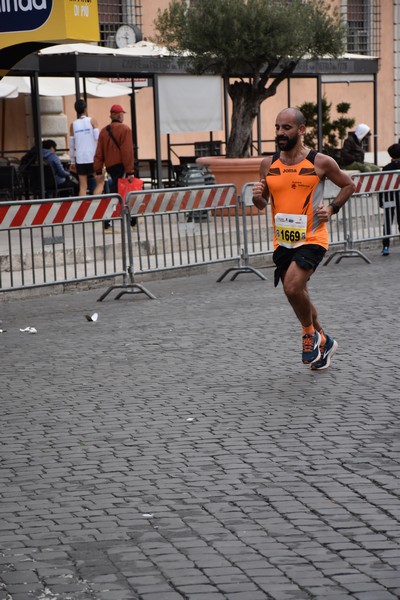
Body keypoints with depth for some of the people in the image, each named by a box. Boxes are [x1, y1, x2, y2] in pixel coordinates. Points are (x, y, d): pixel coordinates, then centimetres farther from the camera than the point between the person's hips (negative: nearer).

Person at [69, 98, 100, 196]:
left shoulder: (73, 124, 7)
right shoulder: (92, 121, -1)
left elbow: (71, 145, 8)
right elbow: (97, 138, -10)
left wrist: (72, 161, 13)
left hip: (80, 159, 3)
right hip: (92, 157, -3)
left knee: (83, 186, 3)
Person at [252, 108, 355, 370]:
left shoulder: (320, 162, -8)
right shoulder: (268, 164, 3)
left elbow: (349, 184, 6)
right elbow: (263, 204, 12)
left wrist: (332, 209, -8)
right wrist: (258, 197, -11)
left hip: (312, 238, -5)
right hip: (283, 241, 5)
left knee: (292, 287, -24)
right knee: (298, 294, 14)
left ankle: (311, 333, 3)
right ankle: (323, 341, 36)